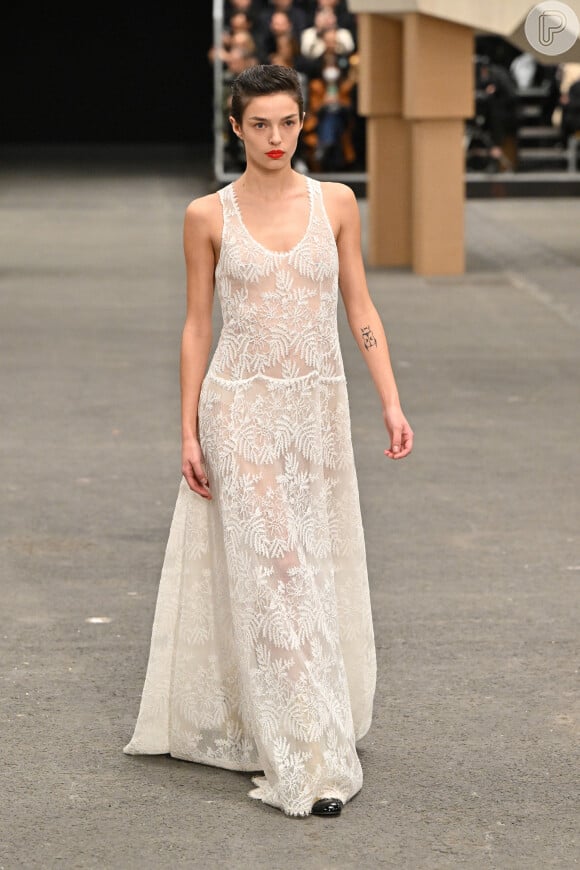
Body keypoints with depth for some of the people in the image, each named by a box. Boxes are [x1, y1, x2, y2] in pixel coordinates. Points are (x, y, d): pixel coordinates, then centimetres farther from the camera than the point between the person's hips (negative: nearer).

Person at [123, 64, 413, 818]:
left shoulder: (335, 203, 3)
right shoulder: (209, 216, -2)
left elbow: (361, 311, 5)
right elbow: (197, 326, 1)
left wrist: (392, 402, -4)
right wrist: (189, 432, -2)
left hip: (318, 408, 3)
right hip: (243, 408, -3)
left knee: (317, 569, 9)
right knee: (272, 569, -6)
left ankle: (317, 734, 25)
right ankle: (308, 762, -4)